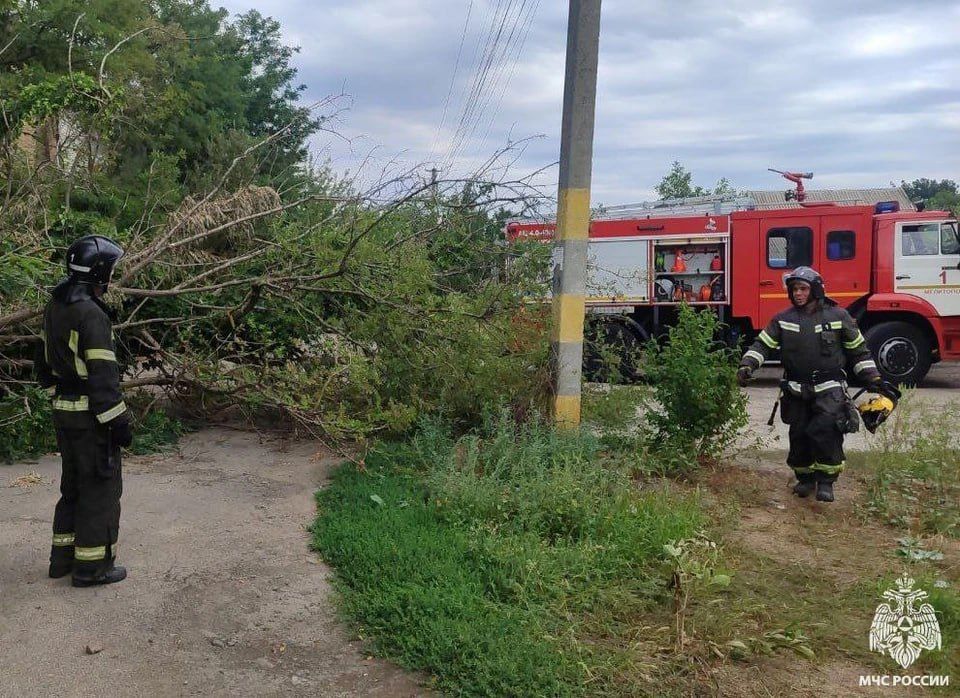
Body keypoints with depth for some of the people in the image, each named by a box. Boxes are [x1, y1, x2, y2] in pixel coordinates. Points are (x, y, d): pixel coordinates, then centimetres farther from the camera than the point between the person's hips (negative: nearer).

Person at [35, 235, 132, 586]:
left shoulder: (55, 307, 8)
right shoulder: (91, 315, -21)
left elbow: (43, 361, 18)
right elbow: (102, 376, -22)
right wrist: (119, 422, -17)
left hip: (63, 412, 9)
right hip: (91, 416, -9)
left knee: (74, 485, 19)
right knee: (101, 488, 1)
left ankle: (63, 557, 26)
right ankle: (92, 565, 7)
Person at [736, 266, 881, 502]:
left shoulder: (838, 316, 2)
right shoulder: (783, 319, 6)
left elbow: (858, 349, 8)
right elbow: (762, 344, 3)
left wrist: (872, 377, 4)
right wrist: (747, 365, -13)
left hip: (829, 389, -2)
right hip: (796, 392, 3)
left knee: (826, 432, -17)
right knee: (799, 435, 6)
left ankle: (826, 481, -5)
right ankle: (805, 478, 24)